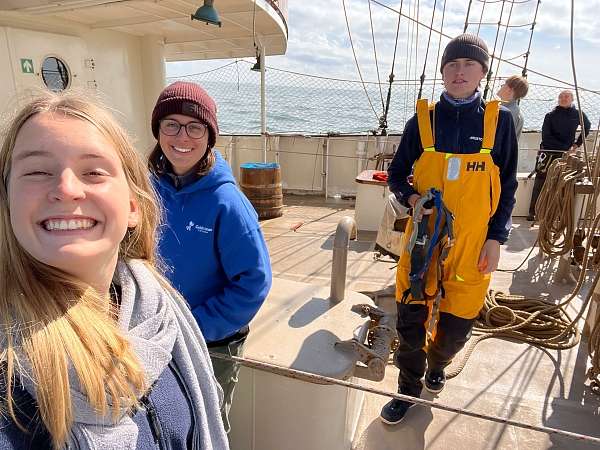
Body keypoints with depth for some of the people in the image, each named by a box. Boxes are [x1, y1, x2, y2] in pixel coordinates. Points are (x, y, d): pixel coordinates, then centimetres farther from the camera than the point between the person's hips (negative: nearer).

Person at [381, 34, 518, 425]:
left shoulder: (499, 120, 0)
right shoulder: (422, 119, 0)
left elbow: (507, 185, 4)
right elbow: (396, 175, 6)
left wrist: (496, 238, -2)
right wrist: (412, 198, -15)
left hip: (472, 242, 0)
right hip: (423, 237, 0)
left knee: (457, 326, 11)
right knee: (410, 320, 6)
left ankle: (437, 363, 46)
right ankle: (409, 388, 32)